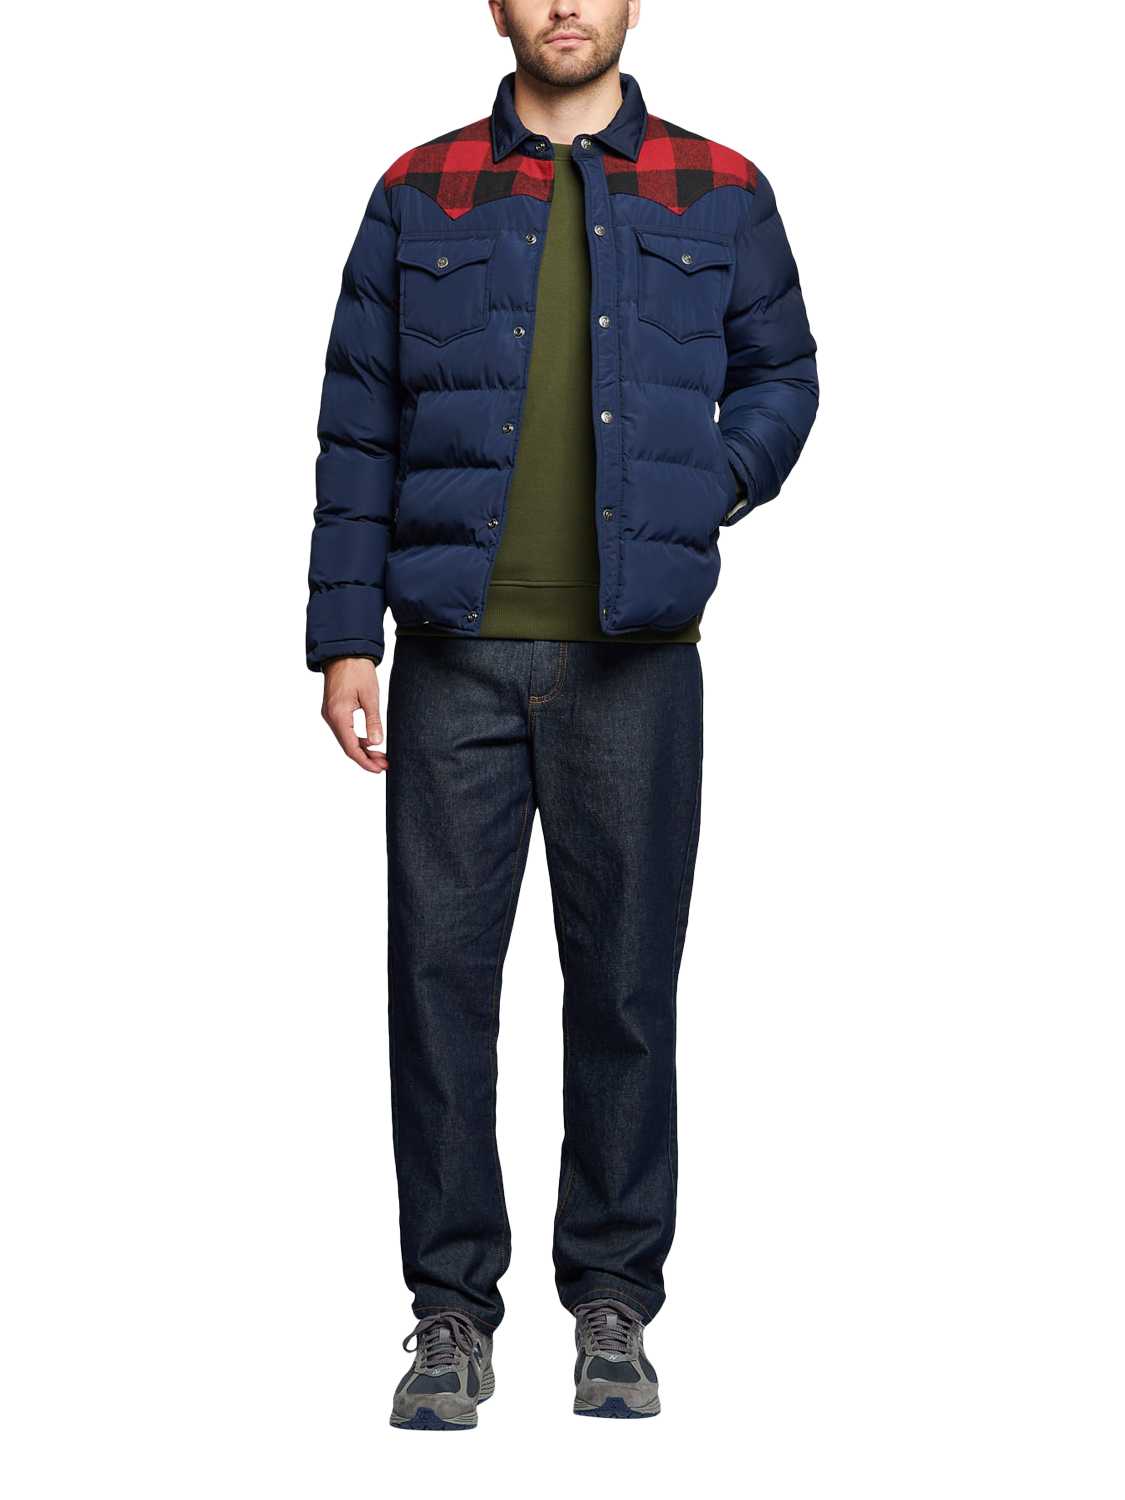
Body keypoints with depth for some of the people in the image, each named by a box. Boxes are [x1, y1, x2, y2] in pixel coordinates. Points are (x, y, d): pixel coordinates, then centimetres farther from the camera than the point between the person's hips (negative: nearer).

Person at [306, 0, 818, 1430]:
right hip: (459, 654, 0)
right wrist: (344, 634, 1)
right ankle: (451, 1305, 12)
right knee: (439, 970, 0)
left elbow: (783, 374, 18)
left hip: (633, 658, 0)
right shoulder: (420, 196, 8)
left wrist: (712, 484, -2)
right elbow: (358, 430, 7)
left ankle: (614, 1297, 18)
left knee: (625, 979, 4)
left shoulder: (719, 195, 9)